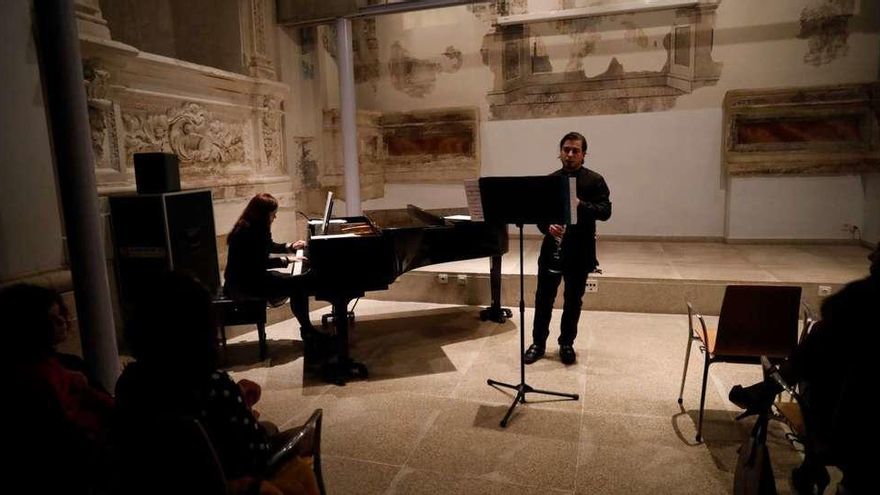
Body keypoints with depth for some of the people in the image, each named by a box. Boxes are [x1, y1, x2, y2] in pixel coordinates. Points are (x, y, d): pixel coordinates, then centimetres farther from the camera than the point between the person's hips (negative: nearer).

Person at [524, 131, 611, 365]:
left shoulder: (595, 180, -1)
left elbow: (605, 212, -11)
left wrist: (580, 204, -25)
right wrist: (547, 227, -16)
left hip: (580, 251, -1)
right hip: (551, 248, 2)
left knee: (573, 300, 9)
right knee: (543, 297, 6)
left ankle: (566, 344, 24)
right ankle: (538, 343, 20)